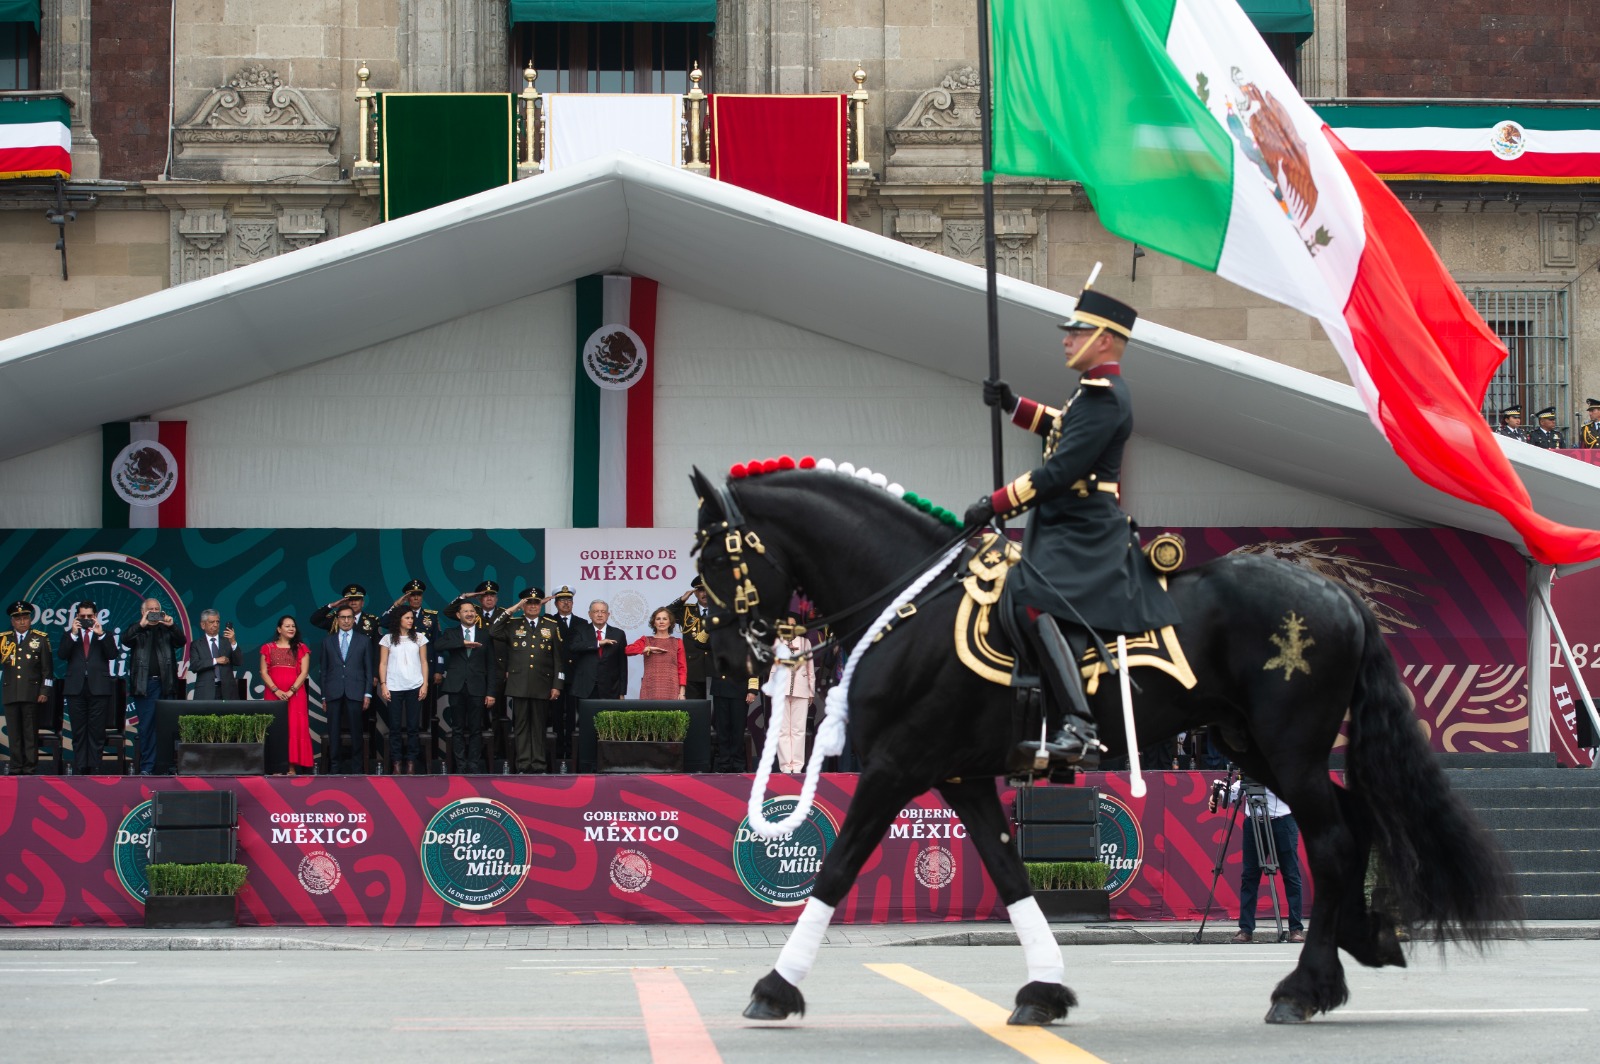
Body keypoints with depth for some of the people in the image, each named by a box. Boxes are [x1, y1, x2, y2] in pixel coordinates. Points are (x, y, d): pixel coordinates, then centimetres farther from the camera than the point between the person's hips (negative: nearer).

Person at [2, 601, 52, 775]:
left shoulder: (41, 639, 6)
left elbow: (47, 669, 4)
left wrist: (45, 692, -2)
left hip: (32, 694, -2)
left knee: (31, 733, -3)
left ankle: (30, 769, -1)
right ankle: (16, 769, 5)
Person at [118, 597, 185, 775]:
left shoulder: (167, 630, 14)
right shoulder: (137, 631, 9)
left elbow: (181, 641, 0)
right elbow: (124, 640, -8)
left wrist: (172, 626, -17)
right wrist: (142, 625, -19)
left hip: (166, 685, 1)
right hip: (145, 685, -1)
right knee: (147, 726, -2)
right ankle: (147, 767, 1)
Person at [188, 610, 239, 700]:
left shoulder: (227, 642, 12)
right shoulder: (196, 644, 7)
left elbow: (238, 662, 1)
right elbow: (194, 666, -6)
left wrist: (233, 642, -14)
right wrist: (215, 661, -13)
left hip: (227, 691, 2)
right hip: (206, 692, -2)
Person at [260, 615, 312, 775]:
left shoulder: (301, 649, 9)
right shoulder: (268, 648, 10)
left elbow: (304, 672, 1)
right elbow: (264, 672, 3)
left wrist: (291, 691, -12)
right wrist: (276, 690, -11)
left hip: (295, 694, 0)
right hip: (273, 695, 0)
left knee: (295, 728, -6)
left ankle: (292, 766, -6)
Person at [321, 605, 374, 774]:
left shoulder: (364, 641, 11)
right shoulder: (328, 641, 13)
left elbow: (369, 669, 8)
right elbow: (324, 669, 11)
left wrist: (367, 694, -1)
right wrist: (323, 696, 6)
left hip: (355, 693, -1)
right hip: (333, 693, 1)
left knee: (356, 731, 0)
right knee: (334, 731, 0)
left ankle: (357, 766, 5)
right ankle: (335, 766, 4)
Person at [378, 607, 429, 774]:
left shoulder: (419, 638, 9)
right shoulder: (388, 639, 6)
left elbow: (424, 662, 10)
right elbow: (383, 663, 6)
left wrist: (425, 684, 1)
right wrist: (383, 685, -3)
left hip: (414, 687, 1)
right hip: (394, 687, -1)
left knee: (413, 727, 0)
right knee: (395, 727, -1)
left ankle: (411, 763, 4)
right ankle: (397, 763, 3)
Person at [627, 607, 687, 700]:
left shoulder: (677, 643, 12)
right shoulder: (646, 641, 13)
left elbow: (682, 668, 7)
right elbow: (628, 650, -4)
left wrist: (681, 692, -2)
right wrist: (649, 649, -9)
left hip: (671, 690, 0)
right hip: (651, 689, 0)